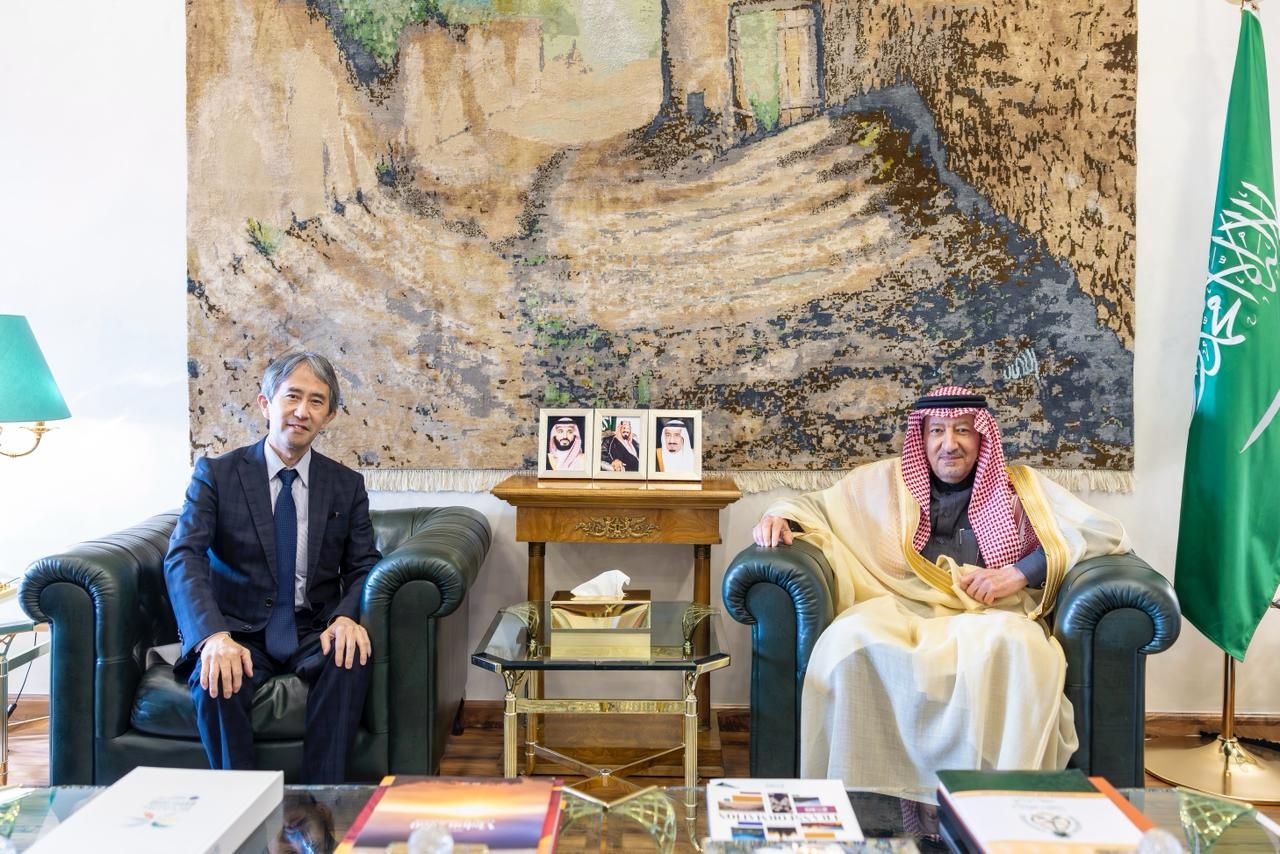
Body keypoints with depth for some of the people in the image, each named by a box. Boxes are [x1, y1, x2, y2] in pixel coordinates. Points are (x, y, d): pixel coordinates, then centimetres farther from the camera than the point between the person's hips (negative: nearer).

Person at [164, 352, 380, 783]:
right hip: (238, 632, -1)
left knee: (352, 658, -31)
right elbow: (182, 558, -13)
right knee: (216, 681, -33)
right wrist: (214, 636, -31)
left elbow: (364, 567, 4)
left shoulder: (347, 485, 7)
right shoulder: (216, 473, -1)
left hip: (313, 634, 2)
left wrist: (347, 616, -21)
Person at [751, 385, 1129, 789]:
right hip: (897, 611, 1)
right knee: (851, 637, -35)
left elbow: (1107, 532, 9)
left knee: (1010, 644, -38)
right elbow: (815, 505, 28)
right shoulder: (885, 481, 23)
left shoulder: (1020, 487, 19)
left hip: (988, 616, -1)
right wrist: (781, 517, 3)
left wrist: (1021, 571, -4)